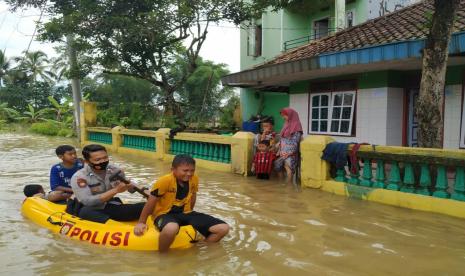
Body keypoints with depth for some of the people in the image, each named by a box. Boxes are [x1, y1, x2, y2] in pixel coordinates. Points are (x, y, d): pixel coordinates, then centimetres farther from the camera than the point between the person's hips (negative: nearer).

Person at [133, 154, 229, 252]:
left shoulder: (194, 179, -5)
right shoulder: (165, 181, -20)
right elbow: (151, 202, -10)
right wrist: (141, 223, -3)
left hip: (185, 213, 5)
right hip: (165, 214, -5)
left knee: (223, 228, -10)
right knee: (171, 228, -47)